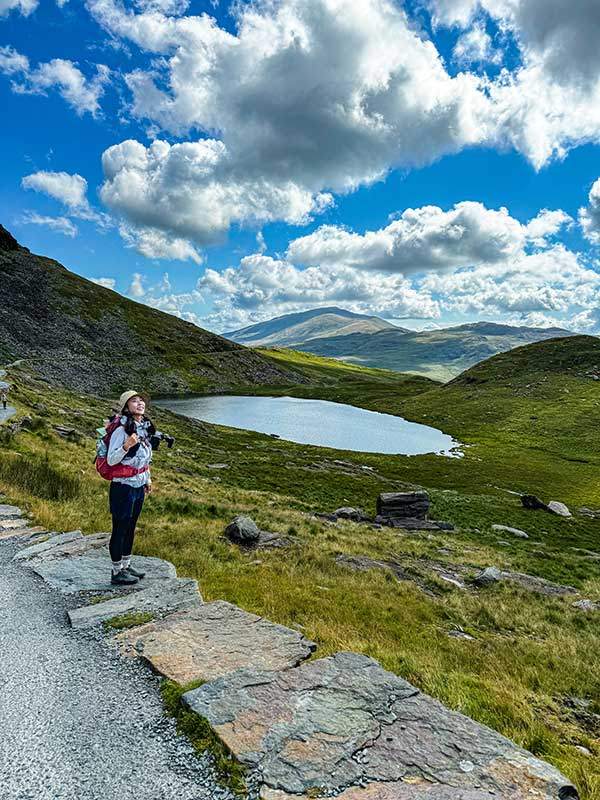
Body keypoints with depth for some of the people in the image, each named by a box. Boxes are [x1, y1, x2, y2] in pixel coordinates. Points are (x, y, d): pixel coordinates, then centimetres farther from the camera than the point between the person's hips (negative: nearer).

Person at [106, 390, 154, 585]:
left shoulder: (145, 427, 5)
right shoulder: (121, 430, -18)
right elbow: (111, 460, -19)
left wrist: (148, 479, 22)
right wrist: (126, 446, -36)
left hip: (139, 486, 8)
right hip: (123, 487, -8)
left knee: (131, 527, 18)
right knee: (119, 529, 4)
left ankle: (126, 565, 31)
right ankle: (117, 572, 17)